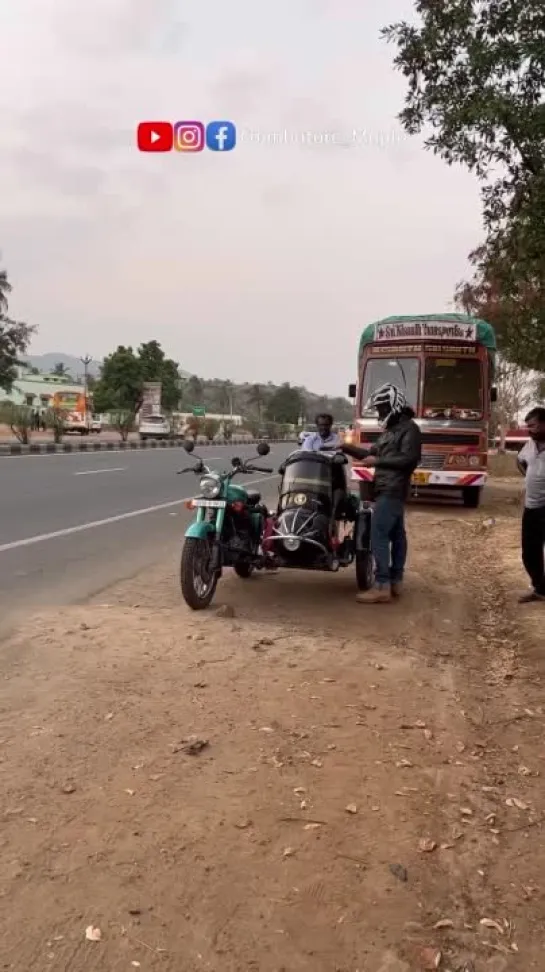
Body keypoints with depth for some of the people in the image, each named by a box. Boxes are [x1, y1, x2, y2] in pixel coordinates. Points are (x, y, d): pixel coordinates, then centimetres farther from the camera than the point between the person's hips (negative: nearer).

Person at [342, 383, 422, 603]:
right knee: (396, 535, 11)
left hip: (392, 490, -10)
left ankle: (382, 587, -15)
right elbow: (372, 454, 26)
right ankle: (395, 581, 14)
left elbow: (410, 459, -19)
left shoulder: (409, 428, -9)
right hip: (389, 490, 10)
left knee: (379, 535, -14)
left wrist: (378, 461, -17)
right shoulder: (390, 430, 23)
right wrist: (347, 448, 16)